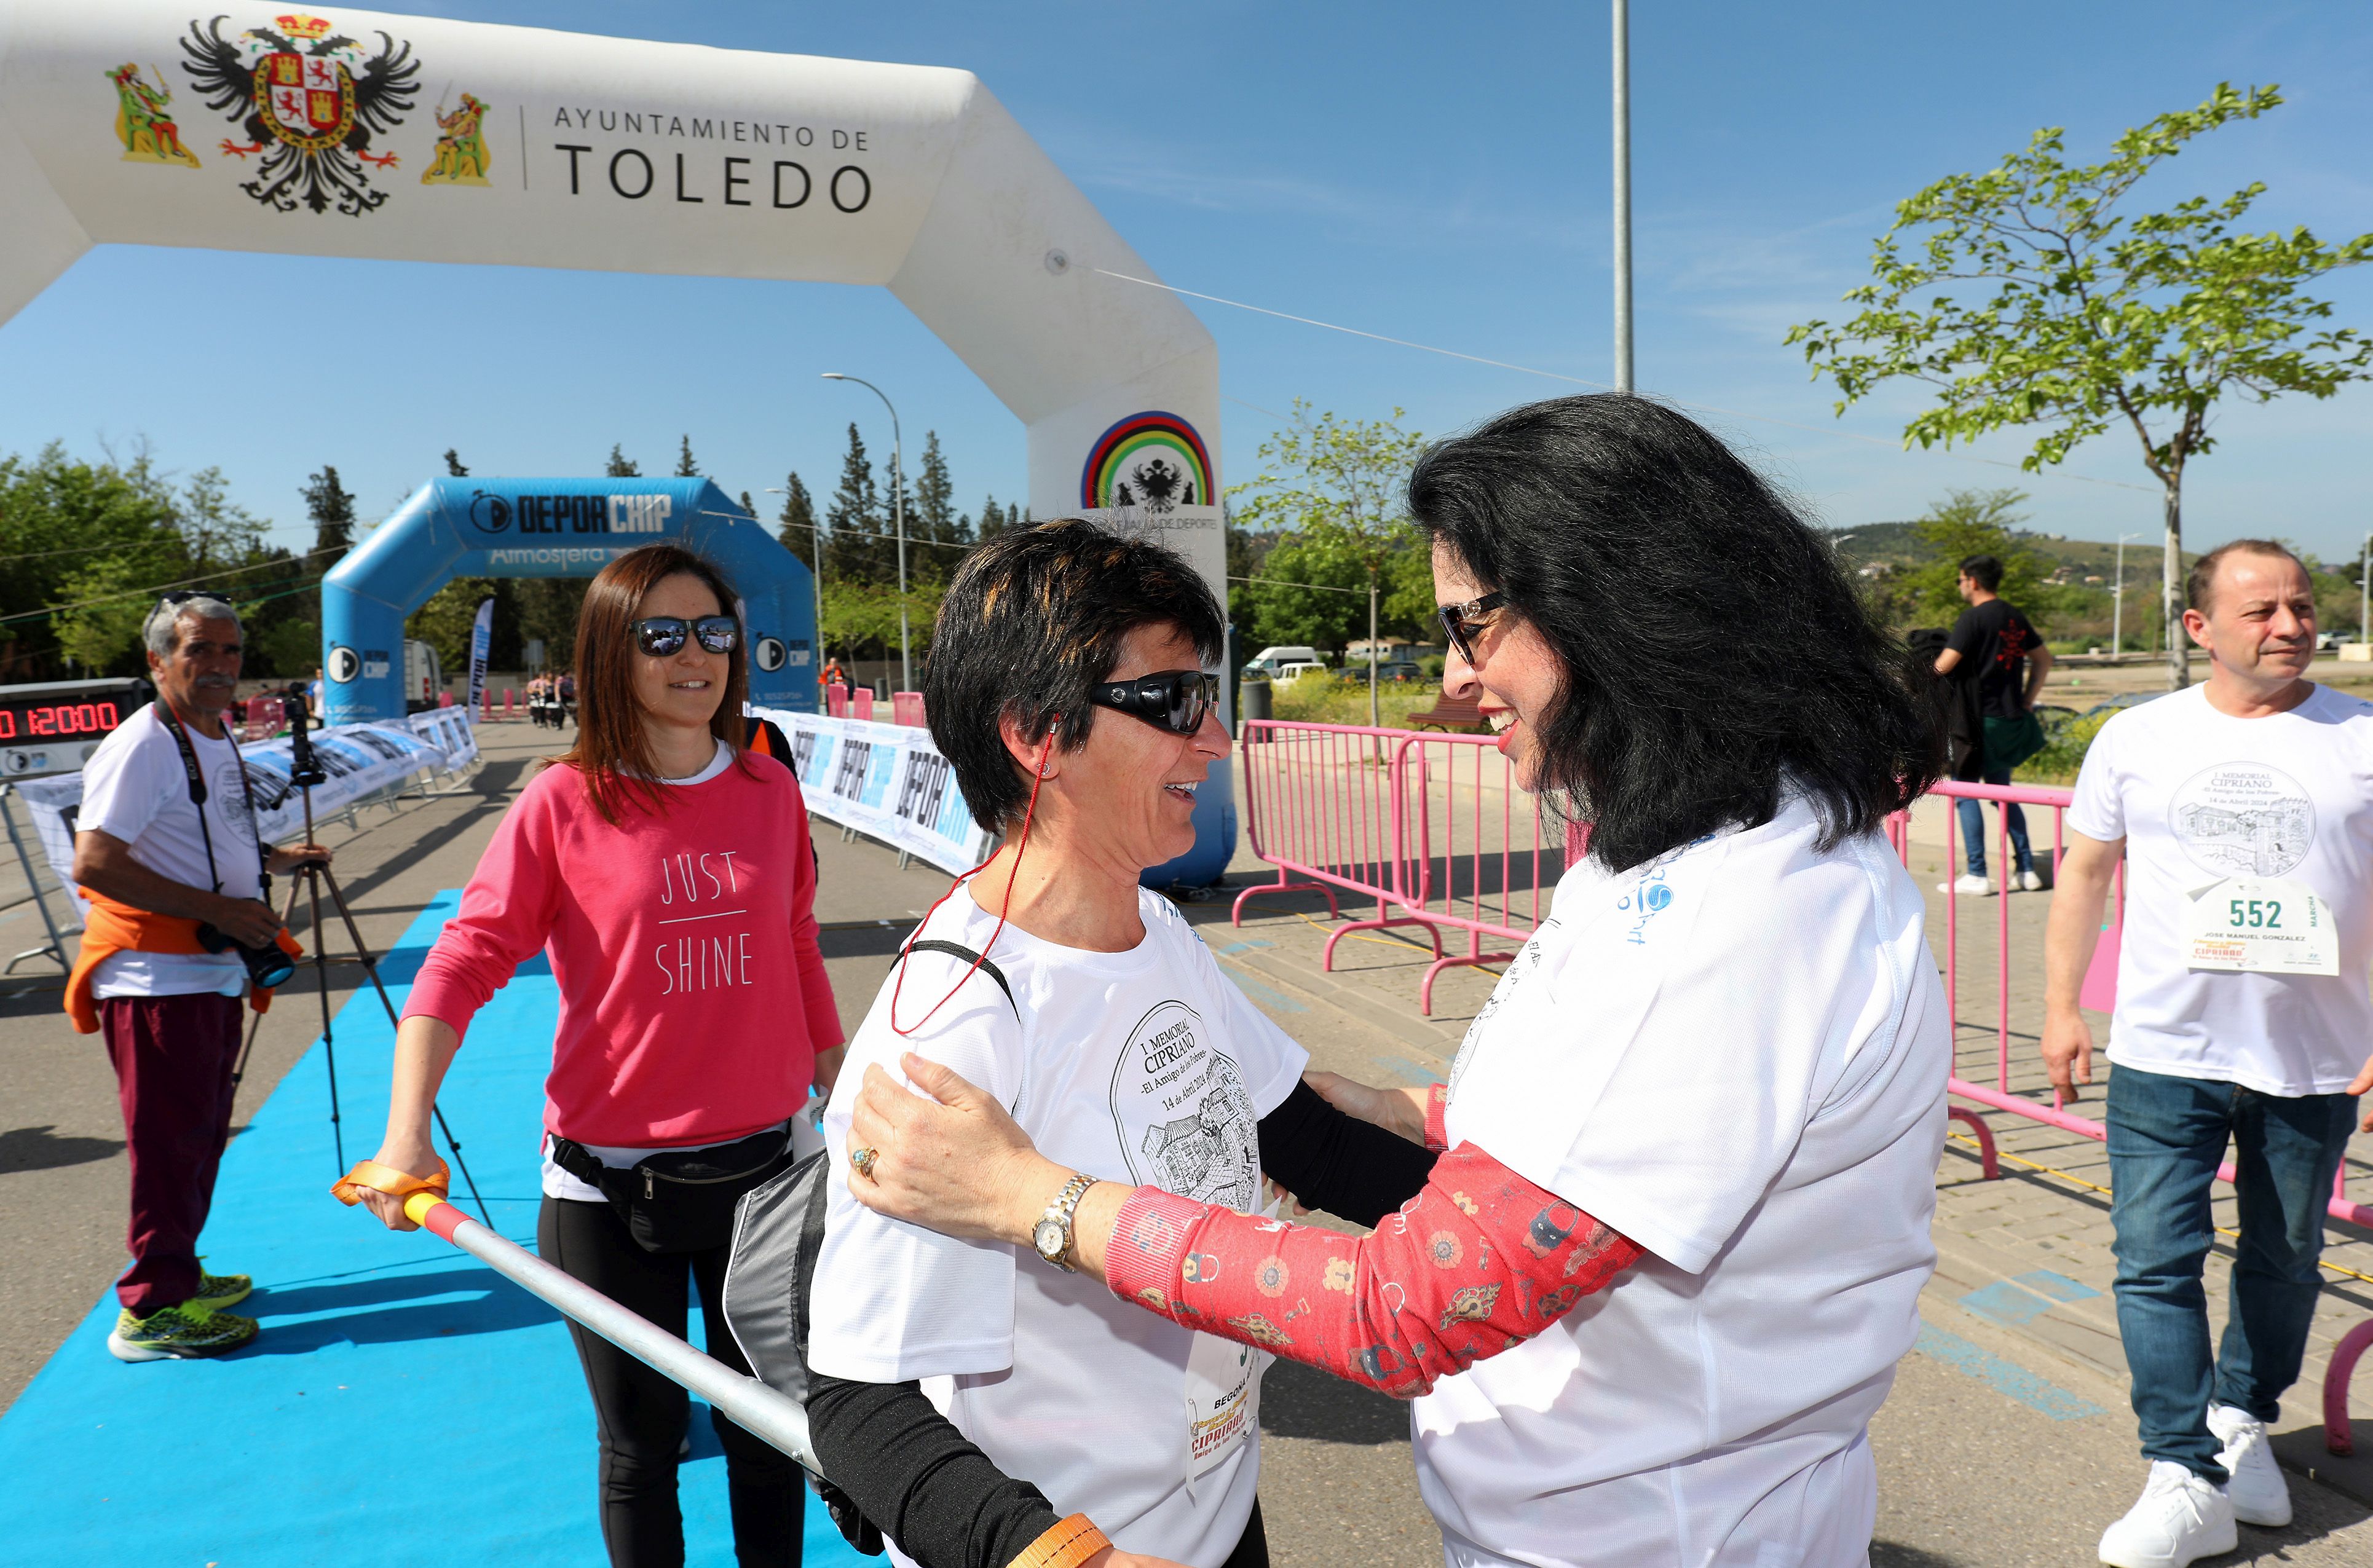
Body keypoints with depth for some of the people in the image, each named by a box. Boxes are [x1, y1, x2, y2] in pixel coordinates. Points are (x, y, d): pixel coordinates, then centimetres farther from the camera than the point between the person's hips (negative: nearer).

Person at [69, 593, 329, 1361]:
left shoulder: (219, 737, 14)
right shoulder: (141, 746, -15)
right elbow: (94, 864, -24)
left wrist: (275, 859, 12)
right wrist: (221, 910, -23)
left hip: (213, 970, 9)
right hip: (158, 978, -9)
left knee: (202, 1133, 18)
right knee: (169, 1143, -3)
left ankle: (180, 1275, 31)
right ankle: (152, 1311, 7)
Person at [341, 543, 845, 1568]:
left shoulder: (771, 791, 1)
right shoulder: (563, 803, -8)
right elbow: (462, 963, -13)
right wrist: (405, 1138, -24)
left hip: (761, 1168, 3)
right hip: (607, 1188, -2)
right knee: (639, 1445, 16)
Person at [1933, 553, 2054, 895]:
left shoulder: (1973, 618, -12)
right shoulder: (2015, 617, 12)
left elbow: (1944, 664, -19)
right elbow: (2044, 660, 19)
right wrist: (2026, 702, 19)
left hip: (1981, 718, -8)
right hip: (2011, 719, 8)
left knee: (1966, 791, -1)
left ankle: (1976, 876, -3)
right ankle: (2026, 870, 15)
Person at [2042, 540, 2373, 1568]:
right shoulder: (2137, 738, 2)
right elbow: (2084, 871, 8)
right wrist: (2061, 1008, 5)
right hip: (2164, 1055, -1)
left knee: (2283, 1262, 16)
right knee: (2155, 1263, -4)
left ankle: (2241, 1422, 38)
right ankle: (2187, 1483, 5)